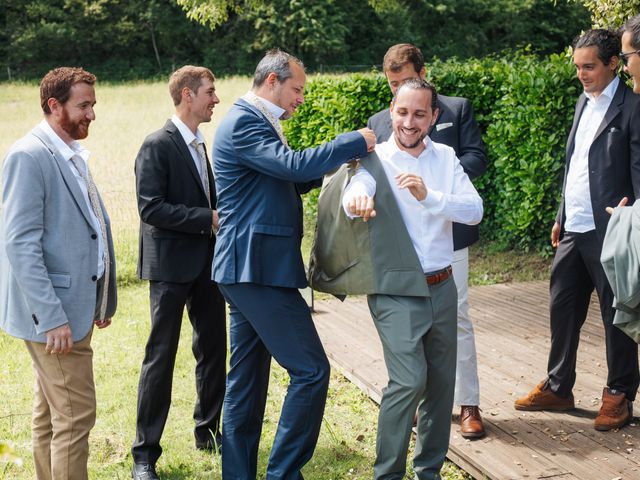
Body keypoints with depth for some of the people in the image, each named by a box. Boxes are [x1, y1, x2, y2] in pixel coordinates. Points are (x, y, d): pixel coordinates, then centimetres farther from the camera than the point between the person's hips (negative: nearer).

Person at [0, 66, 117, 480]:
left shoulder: (73, 156, 13)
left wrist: (103, 300, 16)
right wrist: (52, 317, -24)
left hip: (75, 308, 9)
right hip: (53, 314, -9)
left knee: (51, 413, 17)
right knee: (75, 415, -7)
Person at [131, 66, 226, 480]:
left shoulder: (199, 146, 14)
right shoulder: (158, 146, -12)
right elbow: (151, 208, -20)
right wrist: (208, 219, -21)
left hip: (206, 262, 8)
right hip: (172, 264, -8)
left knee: (213, 349, 13)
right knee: (161, 355, -3)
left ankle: (209, 431, 29)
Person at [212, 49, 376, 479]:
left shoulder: (252, 121, 19)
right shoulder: (244, 123, -13)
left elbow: (286, 181, 24)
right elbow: (294, 165, -23)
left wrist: (337, 159, 12)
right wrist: (355, 142, -13)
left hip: (247, 268, 11)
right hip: (259, 268, -11)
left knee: (247, 379, 13)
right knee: (311, 369, -9)